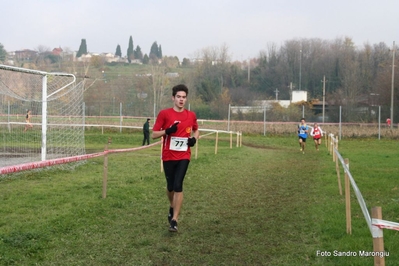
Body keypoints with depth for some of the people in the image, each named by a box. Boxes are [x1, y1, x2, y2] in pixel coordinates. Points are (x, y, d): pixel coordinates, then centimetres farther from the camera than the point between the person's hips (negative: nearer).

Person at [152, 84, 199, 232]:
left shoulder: (191, 115, 4)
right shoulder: (164, 114, -5)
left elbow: (196, 130, 22)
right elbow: (154, 134, -4)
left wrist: (194, 138, 0)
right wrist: (167, 131, -21)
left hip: (183, 156, 0)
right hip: (168, 156, 0)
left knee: (178, 186, -13)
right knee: (170, 186, 11)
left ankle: (174, 220, -9)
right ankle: (172, 208, 42)